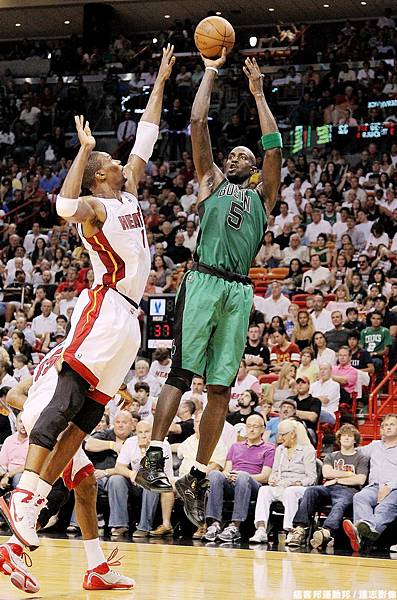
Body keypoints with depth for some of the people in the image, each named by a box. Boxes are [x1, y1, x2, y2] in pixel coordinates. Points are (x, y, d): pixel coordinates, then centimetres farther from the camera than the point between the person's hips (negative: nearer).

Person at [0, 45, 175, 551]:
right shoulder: (94, 208, -4)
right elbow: (65, 206, -28)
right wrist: (85, 149, -21)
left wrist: (161, 81, 25)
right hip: (103, 311, -9)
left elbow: (146, 138, 26)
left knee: (87, 415, 3)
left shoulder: (128, 194, 20)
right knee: (66, 402, -18)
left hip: (126, 319, 9)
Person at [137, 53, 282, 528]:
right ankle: (152, 458, -20)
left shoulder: (261, 197, 25)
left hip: (239, 292, 3)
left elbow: (273, 147, 15)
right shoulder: (210, 181, 20)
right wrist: (210, 73, 20)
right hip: (204, 281, -3)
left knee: (221, 388, 0)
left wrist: (258, 93, 20)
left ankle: (197, 478, 4)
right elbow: (198, 123, 13)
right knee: (182, 373, -14)